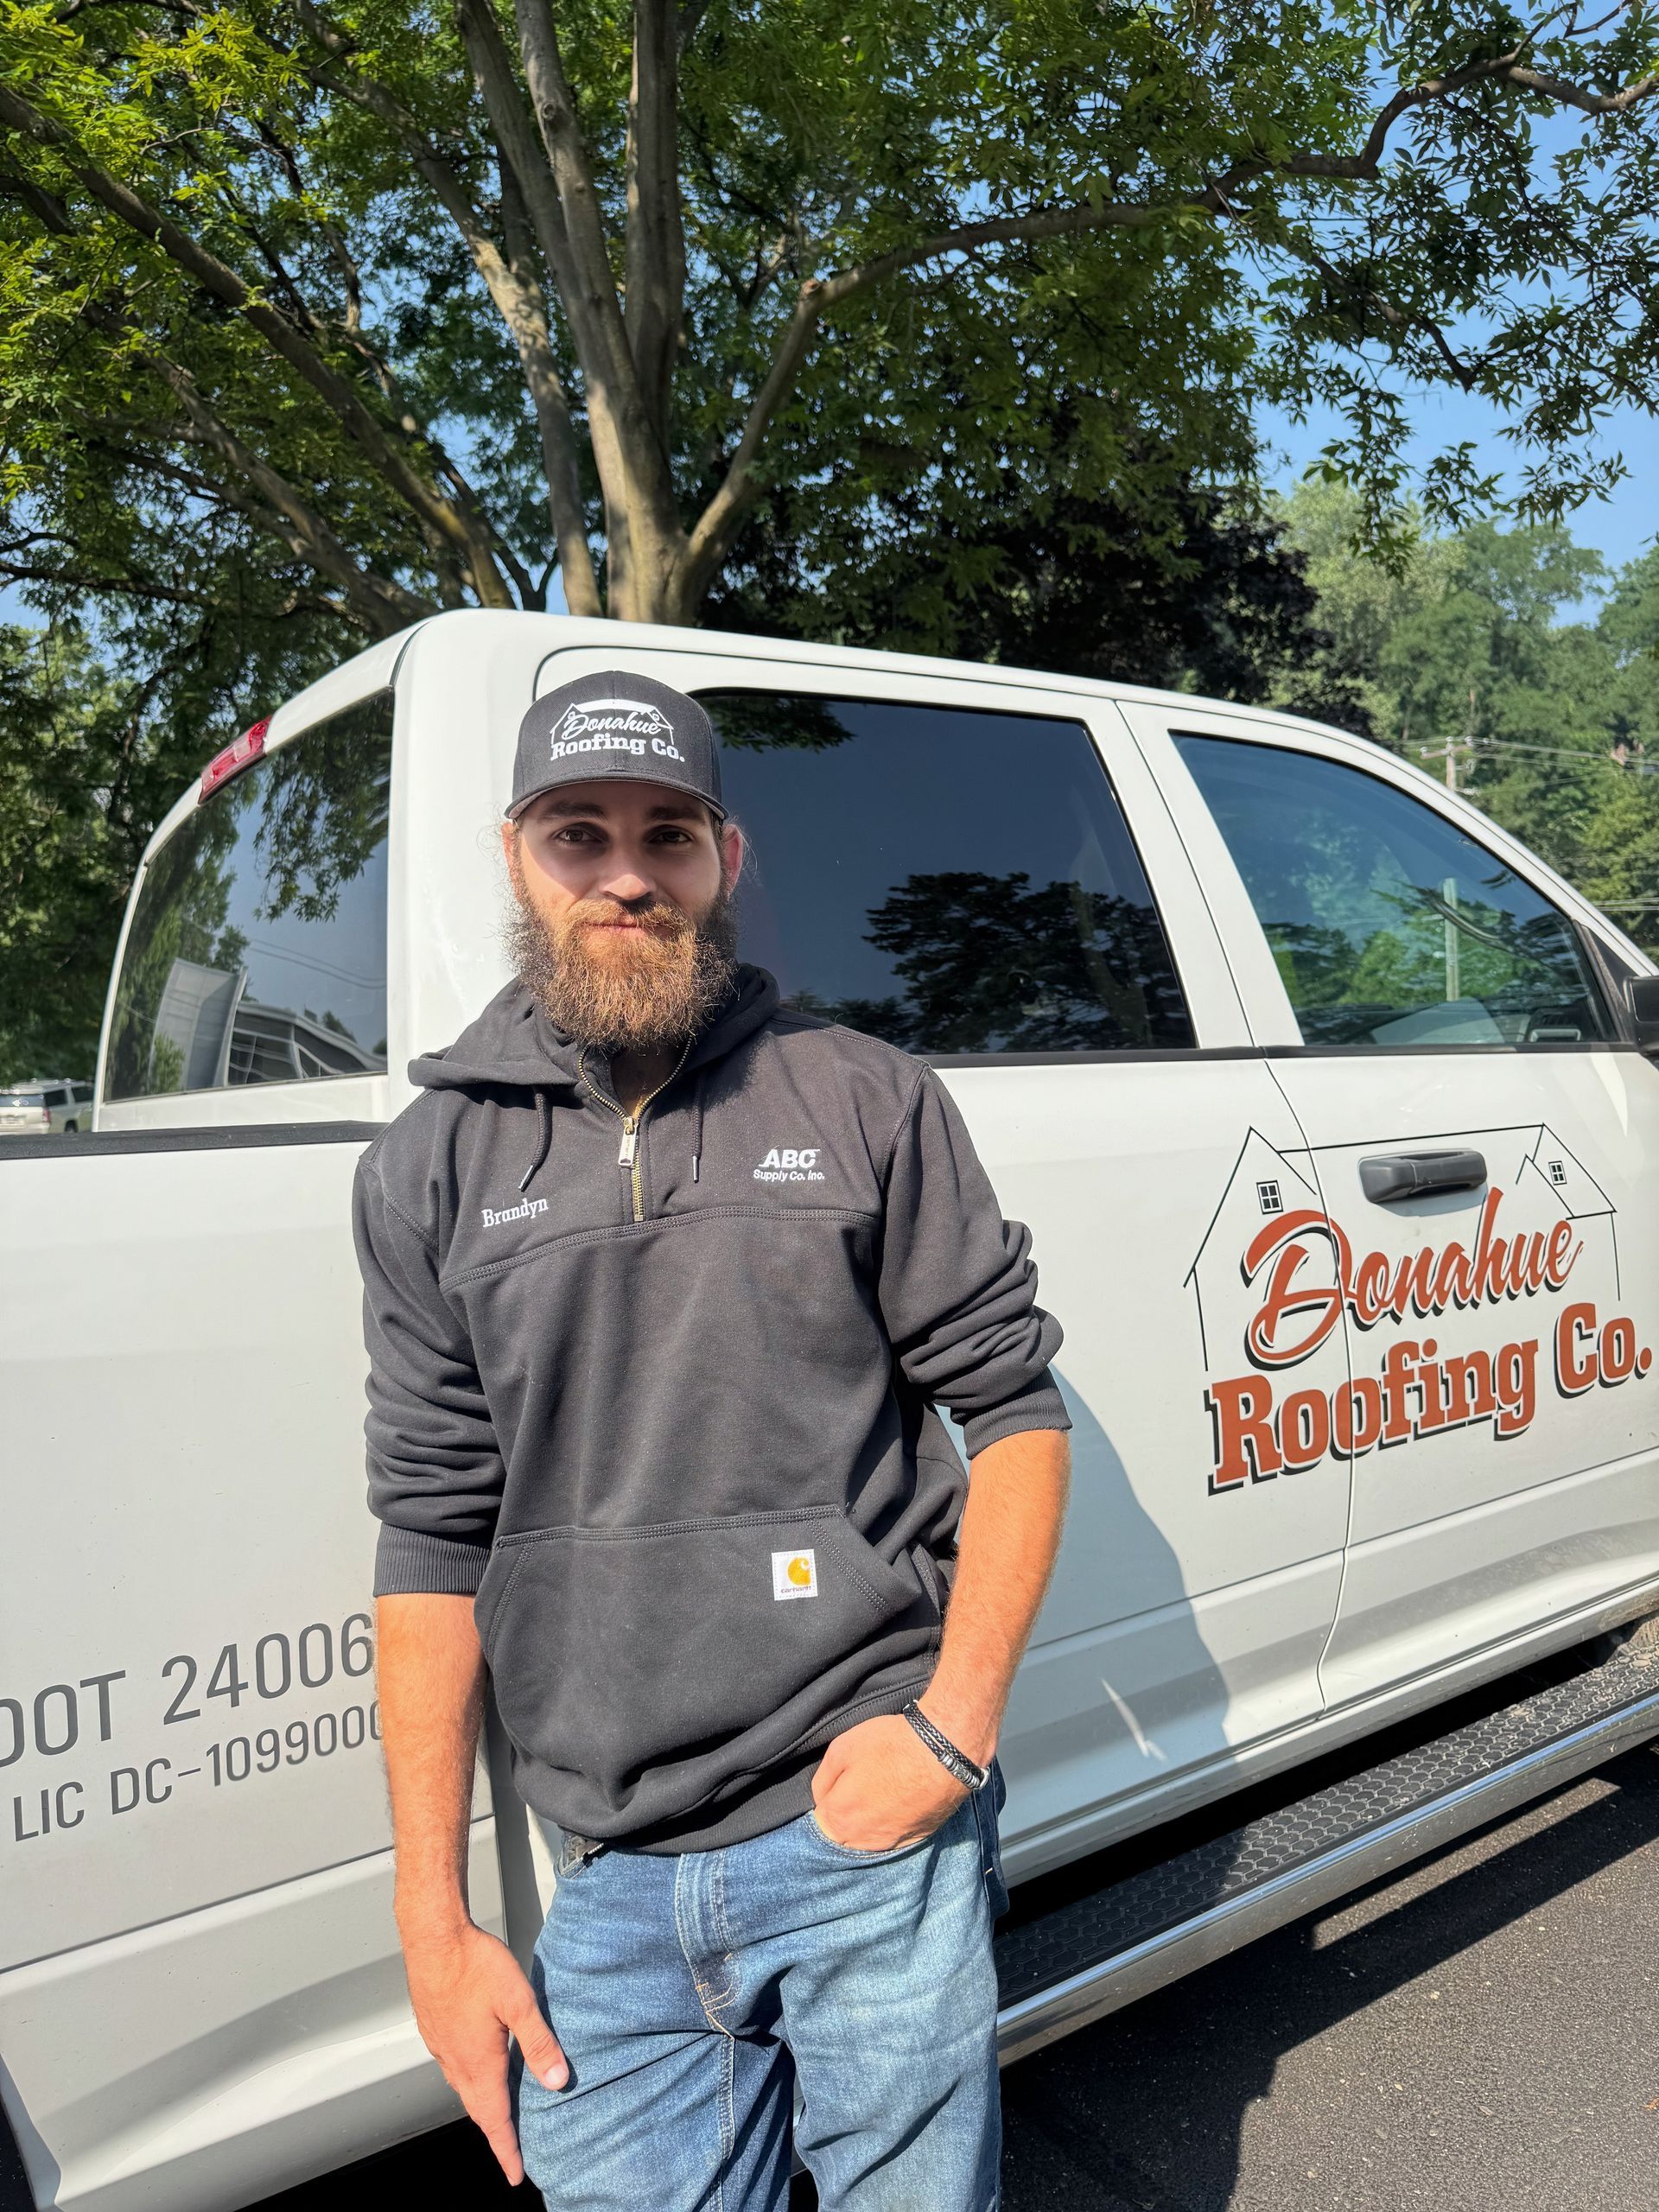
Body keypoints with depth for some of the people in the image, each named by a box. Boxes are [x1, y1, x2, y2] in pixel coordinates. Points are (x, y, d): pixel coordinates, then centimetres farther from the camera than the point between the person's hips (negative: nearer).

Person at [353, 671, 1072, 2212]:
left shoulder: (868, 1102, -2)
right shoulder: (432, 1165, 2)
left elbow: (1014, 1407, 1)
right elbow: (434, 1539, 3)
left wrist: (956, 1729, -9)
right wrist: (434, 1922, 3)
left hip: (872, 1836, -1)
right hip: (607, 1889, 2)